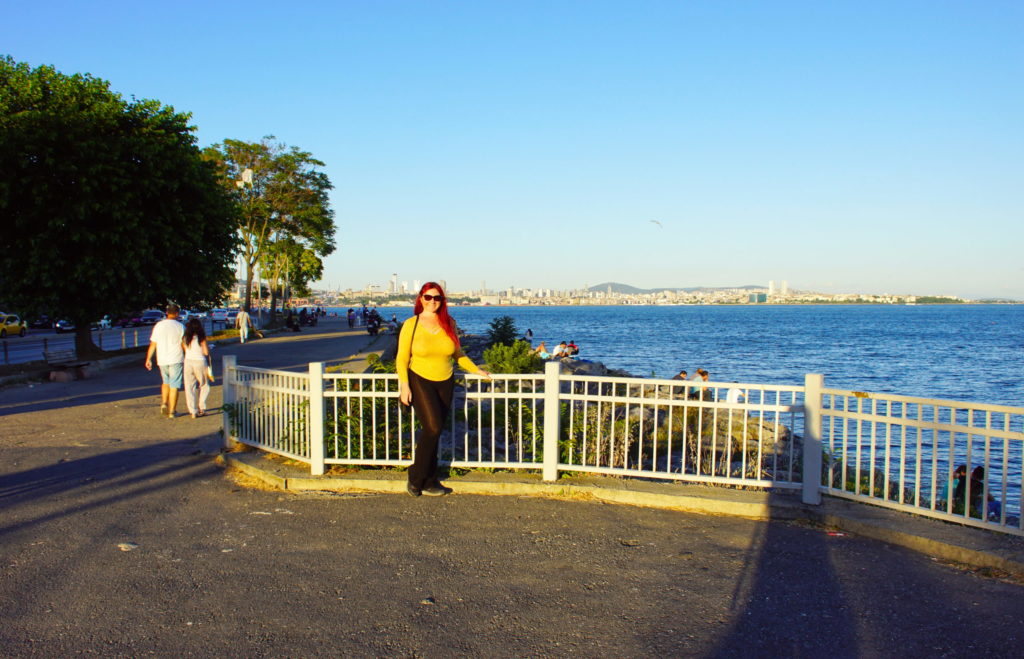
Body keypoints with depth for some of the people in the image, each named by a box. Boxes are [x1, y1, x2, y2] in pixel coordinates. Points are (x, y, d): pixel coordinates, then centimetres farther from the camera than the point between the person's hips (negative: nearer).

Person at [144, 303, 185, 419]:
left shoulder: (158, 326, 2)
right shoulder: (180, 326, -5)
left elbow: (153, 344, 3)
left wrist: (148, 359, 11)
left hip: (162, 360, 3)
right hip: (176, 360, -3)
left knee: (166, 382, 23)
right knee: (174, 386, 1)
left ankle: (164, 403, 5)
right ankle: (171, 411, 1)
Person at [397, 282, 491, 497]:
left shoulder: (449, 324, 5)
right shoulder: (411, 325, -4)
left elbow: (457, 353, 16)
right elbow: (402, 358, -2)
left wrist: (476, 370, 11)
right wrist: (404, 385, -11)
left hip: (445, 383, 4)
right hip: (420, 381, -3)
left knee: (434, 432, 3)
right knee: (433, 428, -18)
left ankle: (428, 482, 14)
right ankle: (416, 479, -2)